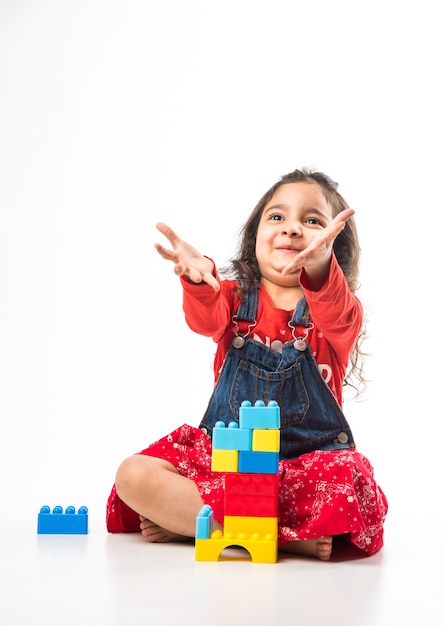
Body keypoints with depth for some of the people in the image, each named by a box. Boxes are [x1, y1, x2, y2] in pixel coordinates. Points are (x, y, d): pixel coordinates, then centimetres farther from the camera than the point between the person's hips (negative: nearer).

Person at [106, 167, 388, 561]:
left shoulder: (338, 306, 2)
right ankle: (289, 537, -23)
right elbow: (208, 320, -17)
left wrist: (318, 267, -48)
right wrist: (197, 278, -42)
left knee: (349, 484, -36)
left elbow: (339, 321, -24)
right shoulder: (235, 296, 7)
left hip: (309, 460, -2)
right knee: (133, 477, -20)